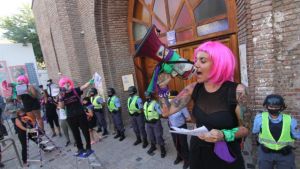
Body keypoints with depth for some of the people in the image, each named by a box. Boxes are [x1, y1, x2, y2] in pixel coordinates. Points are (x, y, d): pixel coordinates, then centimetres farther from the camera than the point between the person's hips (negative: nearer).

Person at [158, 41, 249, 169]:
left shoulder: (236, 91, -19)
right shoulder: (194, 89, -9)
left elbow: (246, 128, -10)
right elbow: (167, 111, -8)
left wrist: (224, 135, -27)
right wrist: (163, 86, -18)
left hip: (225, 157, -2)